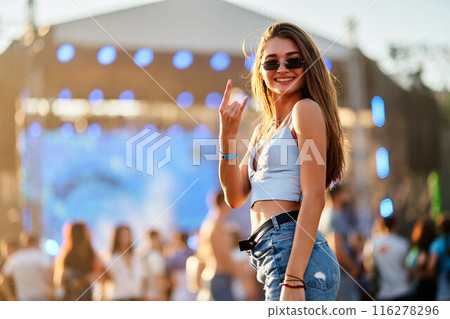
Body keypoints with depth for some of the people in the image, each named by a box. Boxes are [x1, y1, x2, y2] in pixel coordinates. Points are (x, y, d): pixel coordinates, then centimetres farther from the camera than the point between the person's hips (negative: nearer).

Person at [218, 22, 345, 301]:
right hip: (269, 254, 9)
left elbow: (314, 198, -13)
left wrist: (293, 279, -21)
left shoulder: (306, 109, -3)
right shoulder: (263, 130, 23)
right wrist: (227, 137, 2)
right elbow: (236, 196, 16)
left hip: (294, 253, -9)